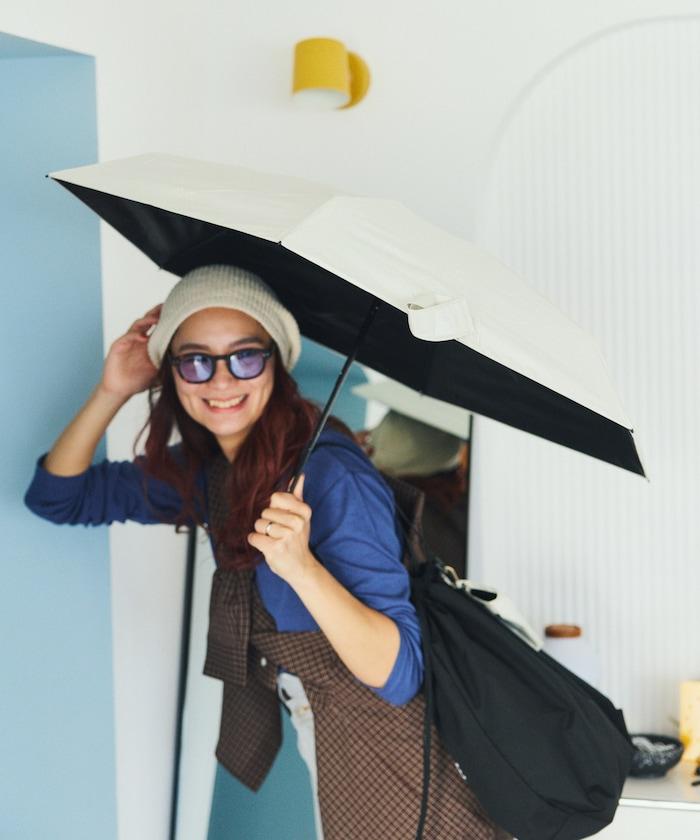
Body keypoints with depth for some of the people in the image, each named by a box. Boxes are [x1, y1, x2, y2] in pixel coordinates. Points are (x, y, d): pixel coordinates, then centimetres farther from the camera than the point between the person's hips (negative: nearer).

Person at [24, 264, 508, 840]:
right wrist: (112, 392, -10)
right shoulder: (206, 470, -4)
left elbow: (399, 673, -30)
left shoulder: (329, 474, -27)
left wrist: (301, 566, -45)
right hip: (320, 738, 7)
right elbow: (57, 495, 4)